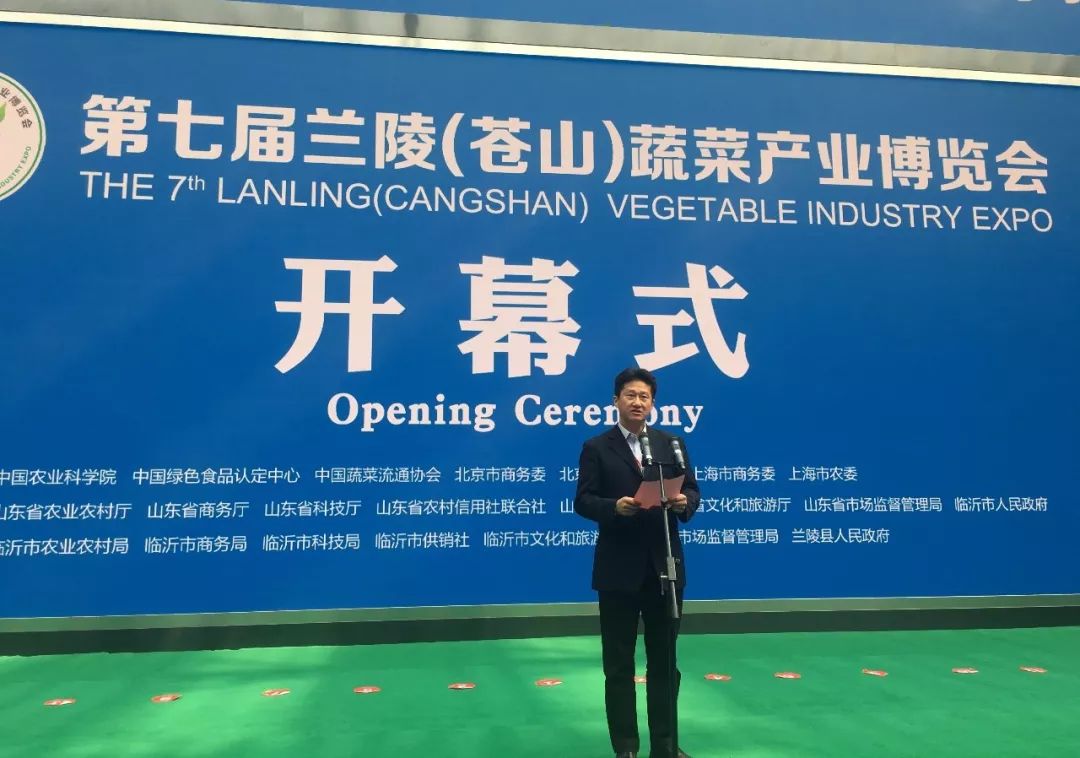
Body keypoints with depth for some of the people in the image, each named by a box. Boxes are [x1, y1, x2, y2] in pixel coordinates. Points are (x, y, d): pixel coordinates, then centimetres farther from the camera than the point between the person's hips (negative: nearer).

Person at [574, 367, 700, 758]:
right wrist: (614, 507, -24)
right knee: (619, 663, 8)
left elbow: (692, 491, 9)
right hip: (618, 569, -3)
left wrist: (683, 502, -14)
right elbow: (583, 501, -6)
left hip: (664, 566, 3)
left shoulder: (671, 443, 9)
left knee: (664, 660, 12)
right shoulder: (596, 447, -1)